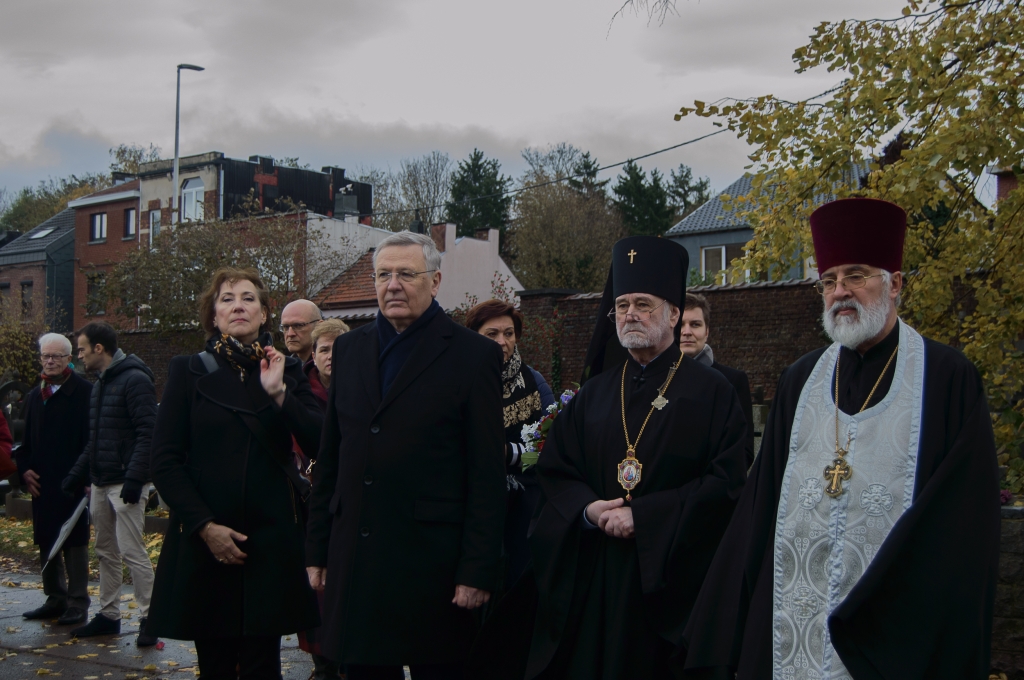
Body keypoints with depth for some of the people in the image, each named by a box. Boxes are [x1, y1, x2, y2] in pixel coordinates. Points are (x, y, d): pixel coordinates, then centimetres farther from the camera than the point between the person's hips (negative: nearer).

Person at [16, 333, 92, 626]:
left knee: (74, 542, 0)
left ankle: (78, 602, 6)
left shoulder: (84, 391, -7)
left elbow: (91, 438, -11)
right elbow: (26, 440, 20)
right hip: (41, 483, 7)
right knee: (46, 542, 12)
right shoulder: (34, 395, 15)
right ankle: (55, 598, 23)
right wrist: (24, 469, 5)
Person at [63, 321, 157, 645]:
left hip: (124, 484, -9)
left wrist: (134, 478, -26)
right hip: (100, 484, 9)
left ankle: (149, 618, 0)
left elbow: (148, 432, -20)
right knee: (106, 551, 14)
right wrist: (76, 476, 18)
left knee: (132, 551, -8)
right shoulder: (100, 385, 17)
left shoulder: (134, 380, -13)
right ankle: (108, 615, 22)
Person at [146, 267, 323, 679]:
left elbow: (319, 443, -4)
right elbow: (165, 460, -1)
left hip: (271, 539, 1)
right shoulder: (189, 371, 5)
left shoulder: (286, 370, 9)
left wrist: (279, 393, -15)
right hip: (204, 541, 0)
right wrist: (204, 525, -10)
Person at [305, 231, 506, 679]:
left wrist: (477, 571, -11)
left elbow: (487, 477, -7)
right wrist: (318, 549, 11)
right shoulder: (349, 349, 12)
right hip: (354, 565, 5)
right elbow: (329, 461, 14)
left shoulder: (474, 355, -4)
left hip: (431, 566, -4)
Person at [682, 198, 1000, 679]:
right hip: (790, 623, 4)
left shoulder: (947, 379, -3)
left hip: (897, 633, -3)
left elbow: (967, 521, -6)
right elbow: (761, 500, 8)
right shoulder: (799, 382, 9)